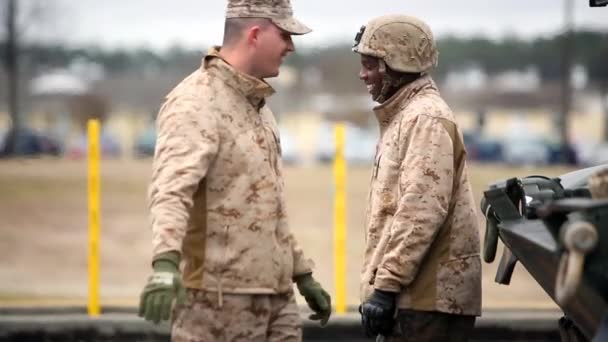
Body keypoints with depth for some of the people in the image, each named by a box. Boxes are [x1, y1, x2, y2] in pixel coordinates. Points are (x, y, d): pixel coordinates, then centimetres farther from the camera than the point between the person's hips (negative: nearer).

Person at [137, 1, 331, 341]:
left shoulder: (256, 104, 18)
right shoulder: (197, 102, -13)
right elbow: (172, 187, -30)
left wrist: (302, 274, 26)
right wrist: (166, 263, -45)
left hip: (276, 297, 9)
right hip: (221, 299, -9)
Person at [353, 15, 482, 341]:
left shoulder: (426, 118, -11)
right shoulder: (402, 117, 21)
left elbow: (421, 212, -21)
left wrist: (385, 286, -22)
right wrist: (380, 283, 21)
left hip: (428, 300, -10)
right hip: (416, 295, 10)